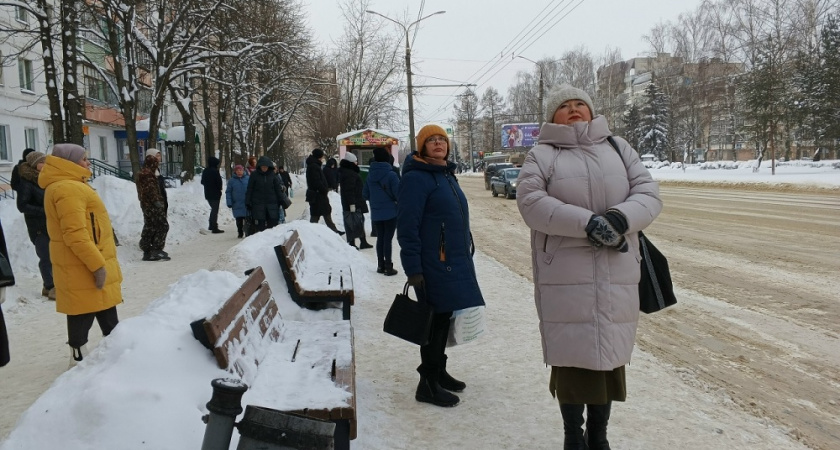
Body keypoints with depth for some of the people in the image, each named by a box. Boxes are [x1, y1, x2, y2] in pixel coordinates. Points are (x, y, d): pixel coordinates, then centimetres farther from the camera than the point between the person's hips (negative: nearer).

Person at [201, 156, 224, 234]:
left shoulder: (205, 171, 7)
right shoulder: (215, 171, -19)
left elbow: (202, 181, 16)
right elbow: (219, 182, -17)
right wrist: (219, 189, 0)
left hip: (208, 194, 8)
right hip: (215, 194, -8)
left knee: (213, 209, 22)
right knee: (215, 210, -3)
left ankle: (211, 225, 27)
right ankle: (214, 228, -4)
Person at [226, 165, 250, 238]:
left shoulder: (248, 179, 1)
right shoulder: (231, 181, 2)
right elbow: (228, 192, 4)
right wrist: (229, 203, -4)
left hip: (247, 204, 0)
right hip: (237, 204, 1)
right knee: (239, 220, 7)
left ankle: (249, 233, 11)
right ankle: (240, 233, 20)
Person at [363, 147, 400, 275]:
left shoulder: (370, 175, 1)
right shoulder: (391, 174, -16)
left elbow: (365, 194, 7)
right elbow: (398, 194, -16)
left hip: (376, 214, 5)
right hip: (390, 213, -5)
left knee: (380, 238, 15)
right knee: (388, 239, 1)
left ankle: (380, 265, 21)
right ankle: (388, 267, 4)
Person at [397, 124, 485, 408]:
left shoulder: (447, 175, 15)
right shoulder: (416, 178, -13)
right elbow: (407, 227, -19)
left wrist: (466, 254, 23)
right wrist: (413, 269, -21)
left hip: (455, 262, 9)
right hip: (434, 265, -9)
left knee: (444, 319, 16)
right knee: (436, 320, -3)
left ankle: (438, 371, 30)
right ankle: (427, 384, 8)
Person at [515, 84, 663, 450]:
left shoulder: (618, 148, 13)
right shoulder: (542, 155, 3)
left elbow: (648, 193, 5)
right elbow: (531, 202, -13)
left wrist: (620, 218, -16)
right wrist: (588, 222, -21)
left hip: (616, 277, 3)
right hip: (565, 278, -3)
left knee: (609, 356, 10)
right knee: (571, 356, 2)